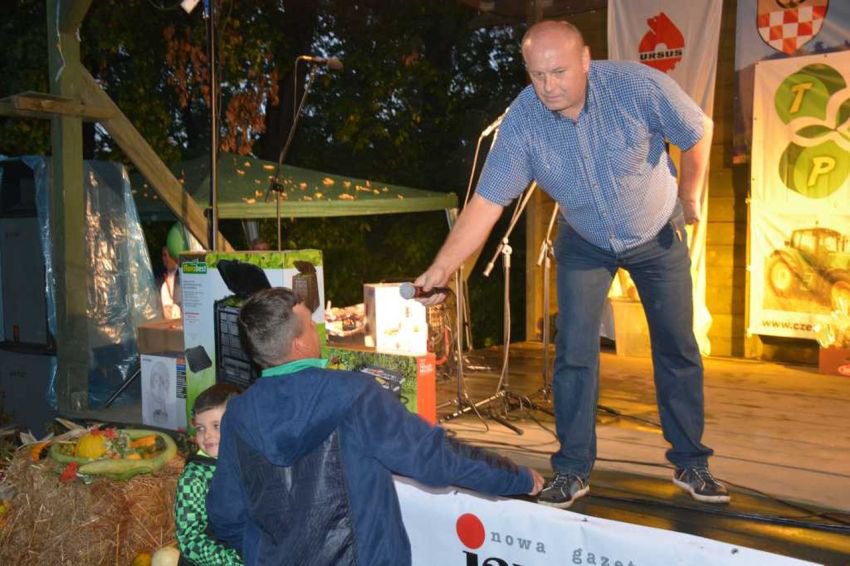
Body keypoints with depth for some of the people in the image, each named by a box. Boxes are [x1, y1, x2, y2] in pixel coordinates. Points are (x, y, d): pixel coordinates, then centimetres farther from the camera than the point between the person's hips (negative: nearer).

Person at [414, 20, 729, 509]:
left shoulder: (637, 85, -29)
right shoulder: (522, 121, -26)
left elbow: (698, 131, -12)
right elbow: (486, 202, -27)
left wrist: (689, 198, -2)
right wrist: (441, 269, -37)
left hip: (659, 235, 0)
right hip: (586, 245, 0)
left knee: (678, 348, 5)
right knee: (575, 352, -6)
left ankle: (691, 464, 21)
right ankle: (573, 470, 8)